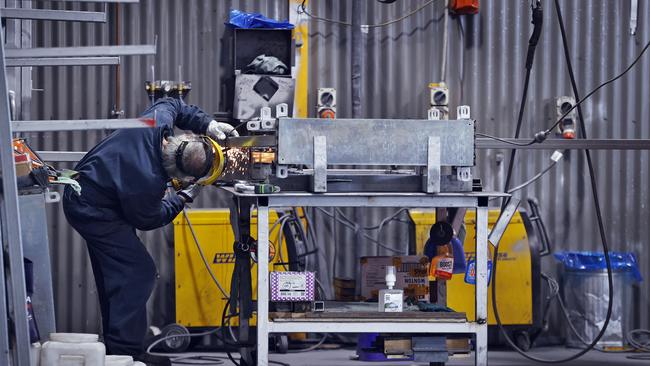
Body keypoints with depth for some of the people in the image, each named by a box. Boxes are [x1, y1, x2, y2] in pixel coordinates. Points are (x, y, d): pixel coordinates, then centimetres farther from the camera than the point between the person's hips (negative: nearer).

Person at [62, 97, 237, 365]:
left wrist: (207, 123, -1)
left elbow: (171, 104, 9)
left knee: (114, 276, 15)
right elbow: (148, 220, -12)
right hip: (93, 210, -10)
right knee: (139, 273, -11)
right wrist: (183, 197, -2)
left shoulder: (157, 122, -18)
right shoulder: (148, 181, -35)